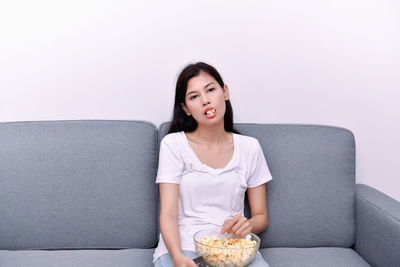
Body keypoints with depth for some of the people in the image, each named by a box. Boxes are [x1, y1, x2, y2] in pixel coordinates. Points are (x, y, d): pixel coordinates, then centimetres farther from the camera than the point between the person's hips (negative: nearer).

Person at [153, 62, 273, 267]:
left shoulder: (249, 148, 11)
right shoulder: (173, 144, 3)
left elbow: (261, 217, 15)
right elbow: (168, 214, -5)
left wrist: (247, 225, -9)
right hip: (182, 245, -2)